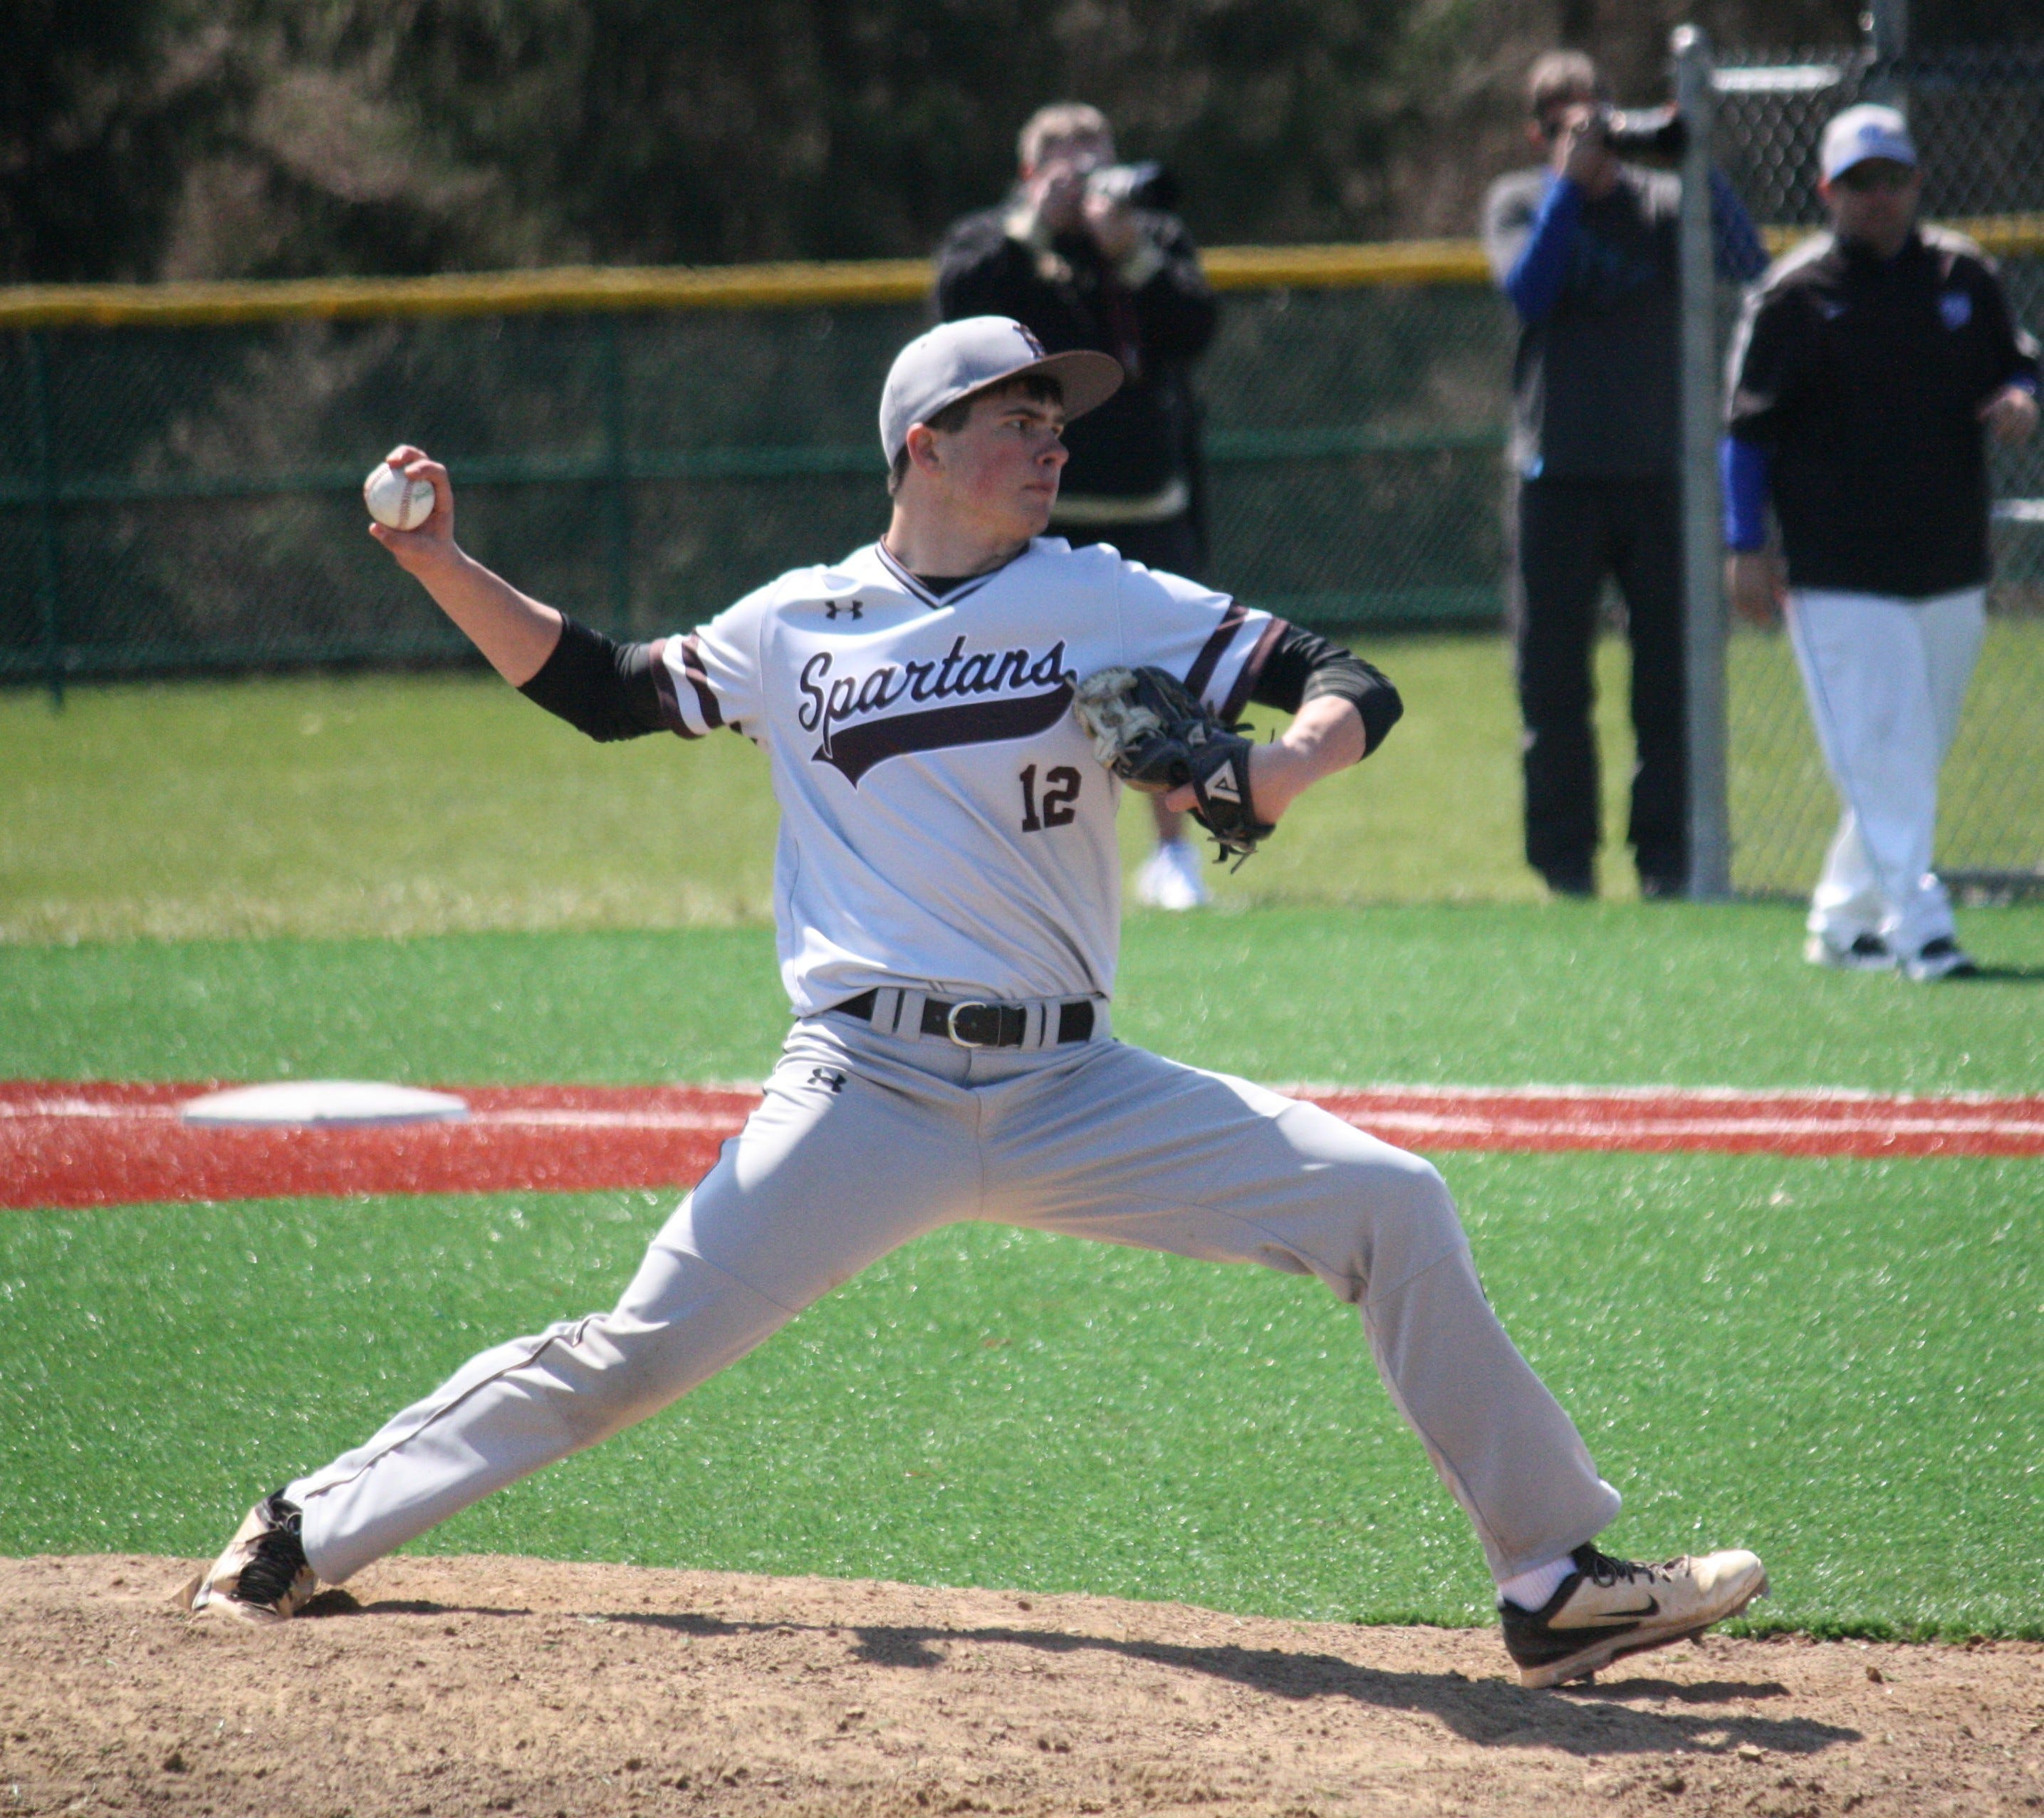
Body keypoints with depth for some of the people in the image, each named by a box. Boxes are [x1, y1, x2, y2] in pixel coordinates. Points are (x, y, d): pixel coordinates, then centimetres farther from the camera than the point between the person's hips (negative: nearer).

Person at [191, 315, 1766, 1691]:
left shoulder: (1106, 604, 5)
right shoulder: (797, 627, 8)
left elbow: (1353, 688, -1)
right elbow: (600, 689, 16)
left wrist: (1267, 778, -22)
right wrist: (446, 568, 4)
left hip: (1073, 1096, 1)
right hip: (865, 1098, -1)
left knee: (1388, 1203, -12)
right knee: (638, 1353, -10)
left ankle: (1557, 1579, -5)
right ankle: (310, 1536, 6)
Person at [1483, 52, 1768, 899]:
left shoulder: (1662, 202, 7)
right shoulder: (1518, 203, 7)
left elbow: (1746, 262, -9)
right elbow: (1526, 289, -11)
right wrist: (1568, 184, -15)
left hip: (1659, 471, 1)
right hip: (1557, 473, -1)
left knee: (1669, 677, 0)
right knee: (1553, 679, 0)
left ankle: (1666, 855, 7)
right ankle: (1565, 858, 7)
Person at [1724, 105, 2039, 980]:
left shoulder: (1964, 276, 9)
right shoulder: (1793, 297, -3)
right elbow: (1749, 430, -2)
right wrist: (1746, 547, -8)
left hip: (1951, 573, 5)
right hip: (1840, 575, -5)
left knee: (1915, 752, 10)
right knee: (1880, 754, -10)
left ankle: (1844, 922, 22)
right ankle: (1917, 926, -11)